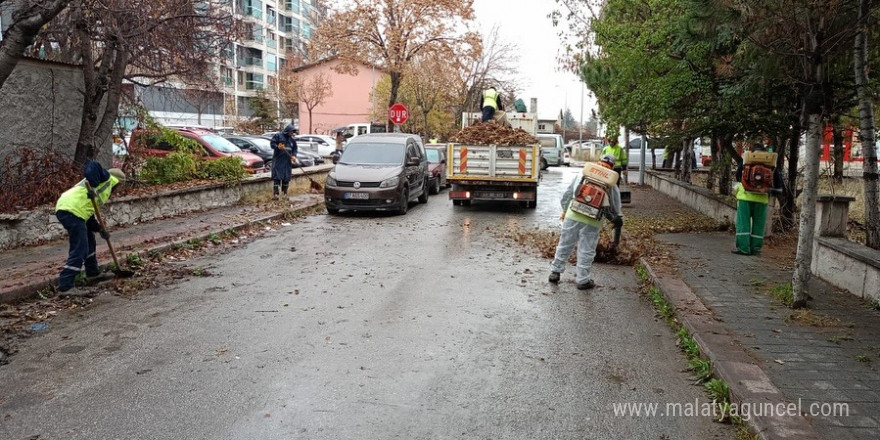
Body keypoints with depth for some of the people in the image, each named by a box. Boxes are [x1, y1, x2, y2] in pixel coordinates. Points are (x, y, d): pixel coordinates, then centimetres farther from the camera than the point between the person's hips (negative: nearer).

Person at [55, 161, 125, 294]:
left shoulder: (104, 188, 30)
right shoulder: (107, 178, 7)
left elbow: (88, 214, 27)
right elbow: (92, 165, -14)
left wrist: (99, 229, 20)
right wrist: (92, 188, -25)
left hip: (63, 208, 10)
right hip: (72, 210, -10)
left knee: (89, 241, 26)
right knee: (79, 250, -9)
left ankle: (93, 274, 39)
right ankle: (66, 286, -11)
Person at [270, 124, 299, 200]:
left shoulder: (291, 139, 14)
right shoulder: (278, 135, -2)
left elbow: (294, 148, 18)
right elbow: (272, 143, -4)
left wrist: (294, 156, 0)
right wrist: (278, 147, -23)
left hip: (287, 161, 5)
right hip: (278, 160, -5)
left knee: (286, 177, 6)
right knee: (276, 176, -9)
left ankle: (285, 193, 15)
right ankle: (275, 193, -11)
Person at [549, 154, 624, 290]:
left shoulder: (582, 175, 6)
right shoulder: (612, 186, 3)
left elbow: (568, 194, 9)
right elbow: (615, 209, 8)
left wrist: (565, 211, 21)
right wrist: (618, 219, 28)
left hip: (572, 217, 2)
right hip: (592, 223, -1)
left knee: (564, 246, 13)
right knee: (586, 251, 8)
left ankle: (555, 272, 22)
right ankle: (583, 280, 16)